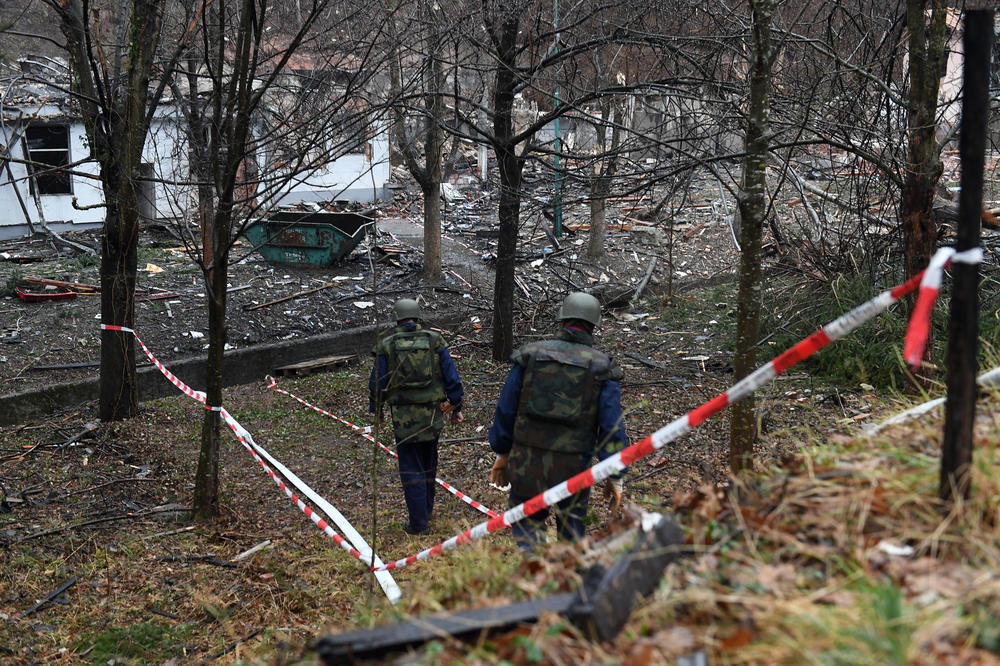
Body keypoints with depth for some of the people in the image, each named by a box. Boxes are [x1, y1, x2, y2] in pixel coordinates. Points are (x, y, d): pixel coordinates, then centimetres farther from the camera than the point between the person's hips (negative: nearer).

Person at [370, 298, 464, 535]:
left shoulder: (387, 345, -4)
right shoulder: (435, 340, -1)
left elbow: (377, 381, 0)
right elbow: (451, 377, 0)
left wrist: (374, 409, 14)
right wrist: (457, 407, 9)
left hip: (404, 417, -2)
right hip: (433, 414, 3)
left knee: (411, 469, 4)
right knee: (428, 463, 21)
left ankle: (419, 523, 4)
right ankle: (426, 509, 37)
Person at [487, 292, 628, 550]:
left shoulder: (530, 355, 1)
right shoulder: (603, 369, -2)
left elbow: (506, 409, 5)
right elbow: (612, 426, -5)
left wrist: (502, 454, 15)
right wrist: (614, 477, 2)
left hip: (527, 462, 1)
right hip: (572, 467, 0)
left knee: (524, 527, 12)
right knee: (571, 532, 16)